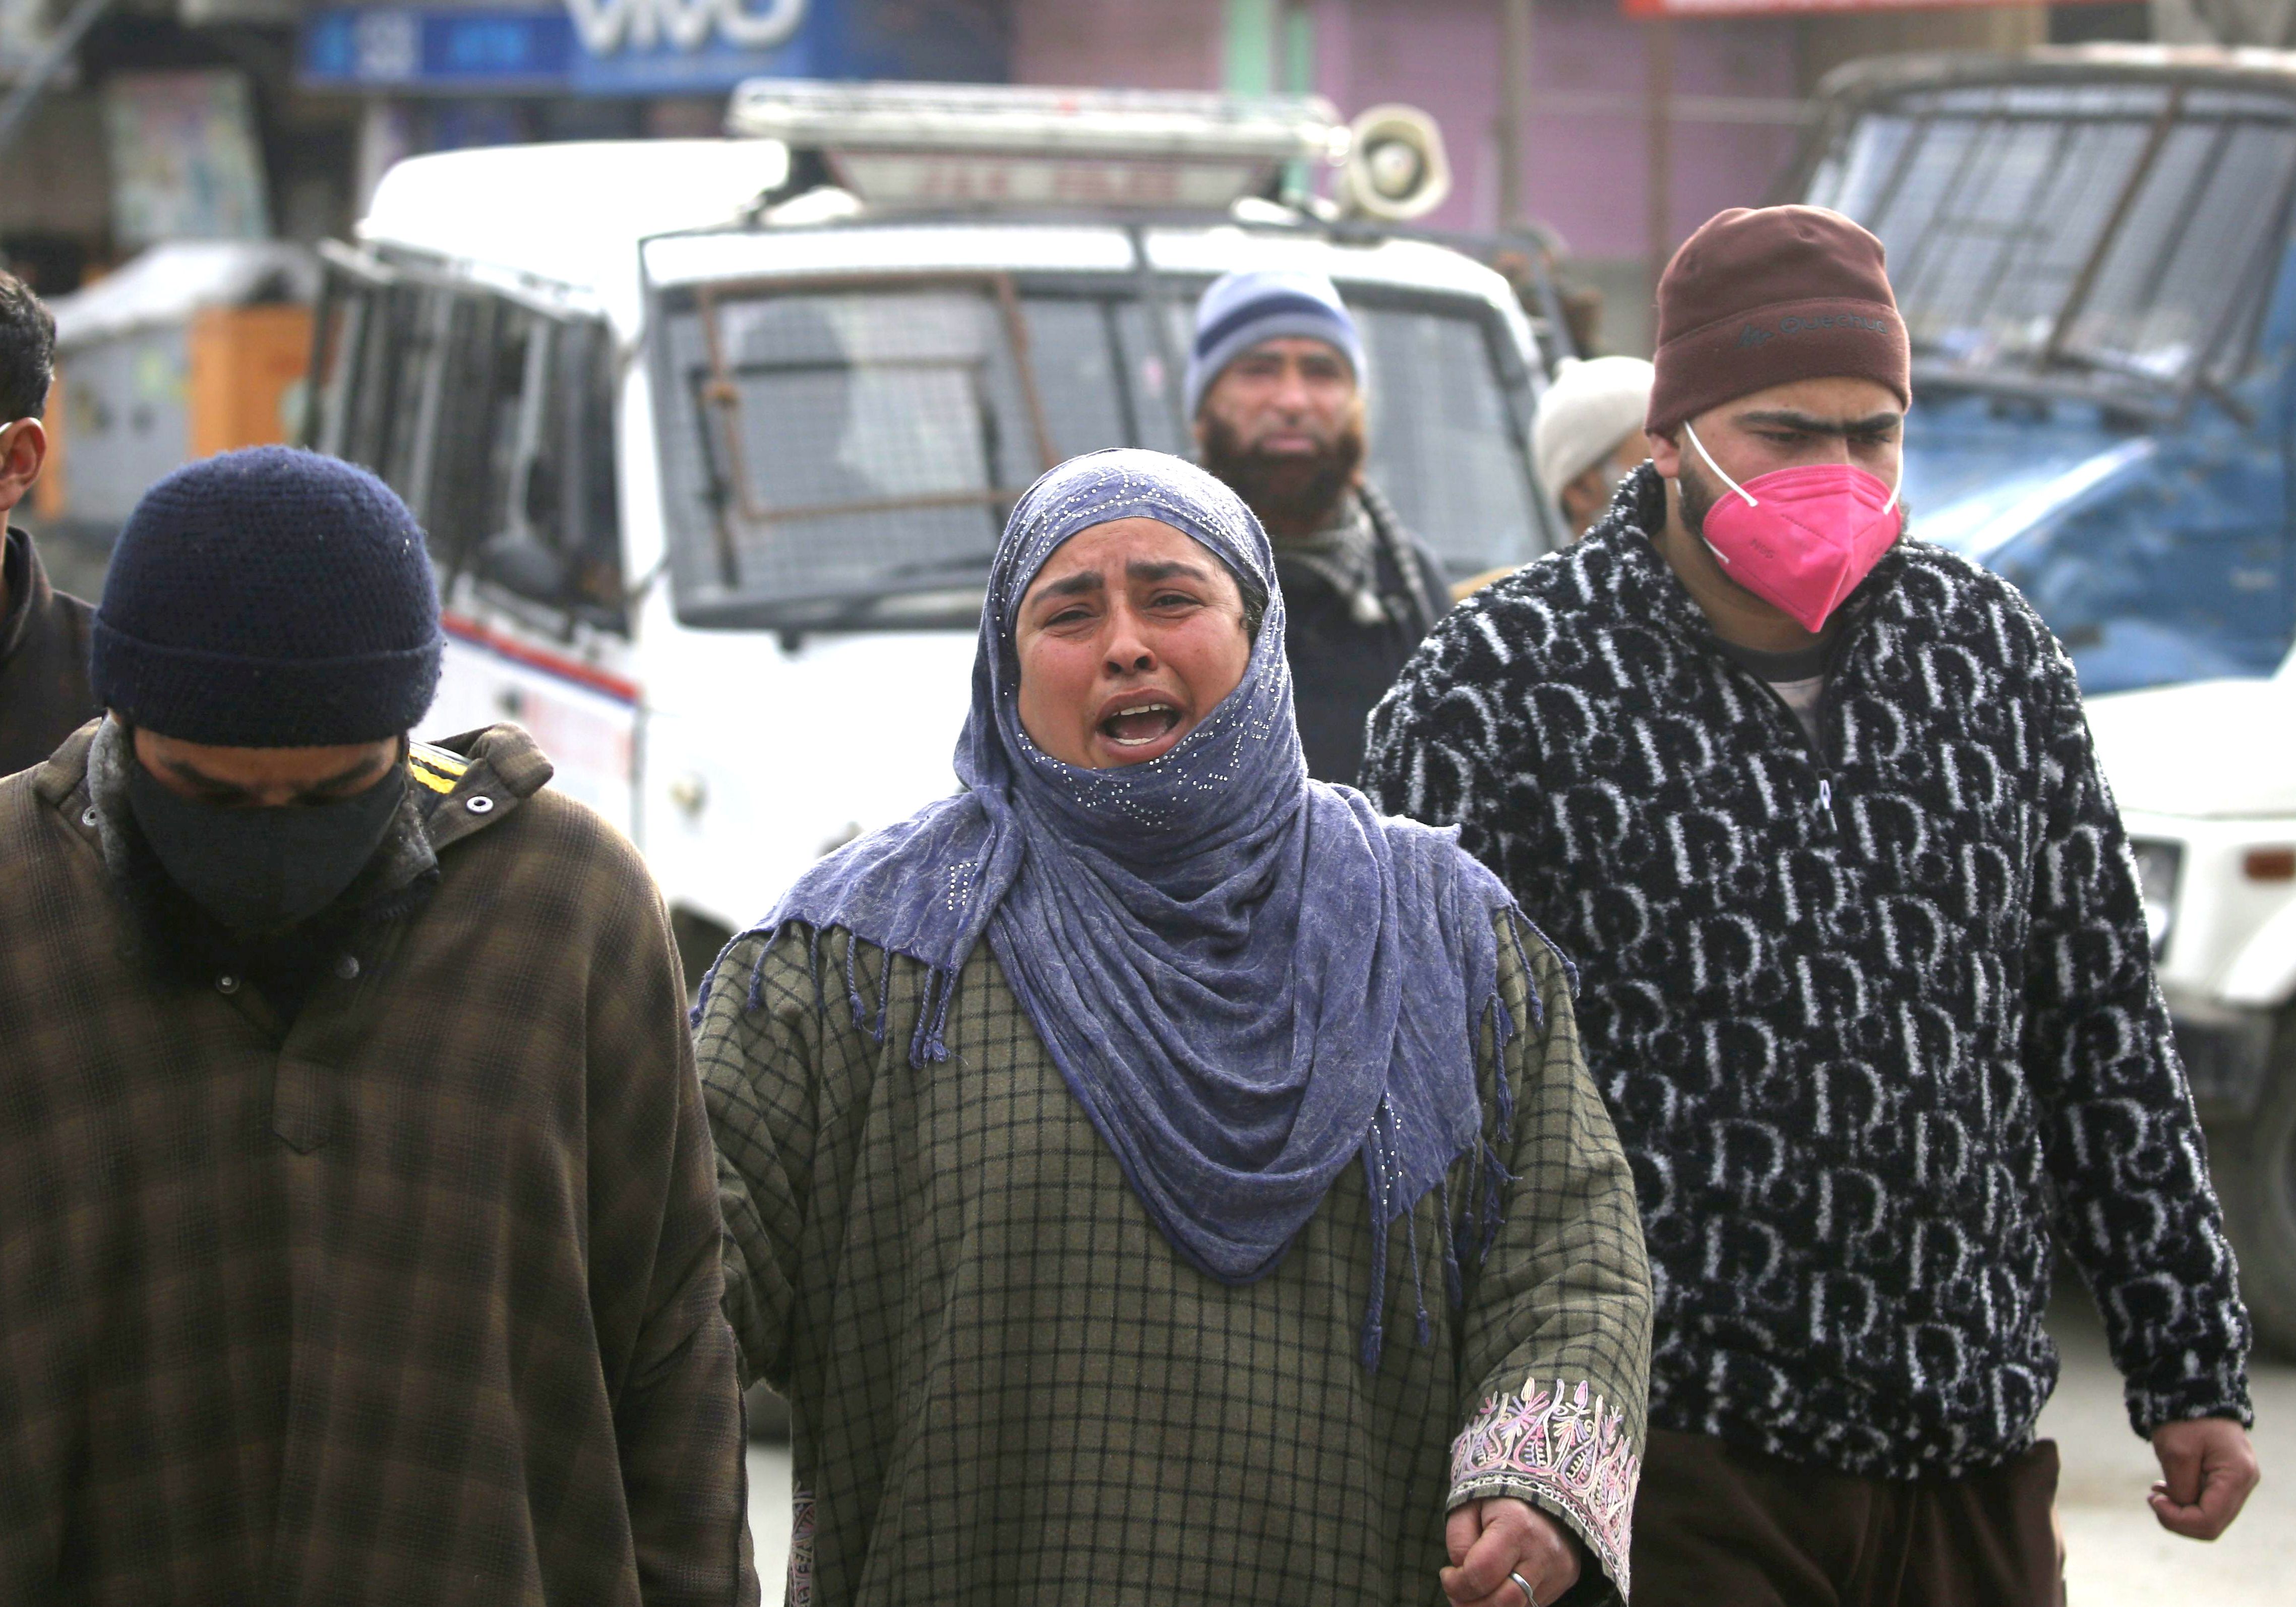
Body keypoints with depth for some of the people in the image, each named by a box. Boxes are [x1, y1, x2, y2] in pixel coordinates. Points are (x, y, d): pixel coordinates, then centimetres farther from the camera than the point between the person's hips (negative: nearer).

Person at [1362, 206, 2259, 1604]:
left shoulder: (1999, 656, 10)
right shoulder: (1502, 690, -4)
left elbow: (2107, 1040, 15)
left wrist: (2196, 1374, 13)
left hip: (1976, 1460, 4)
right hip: (1673, 1470, -4)